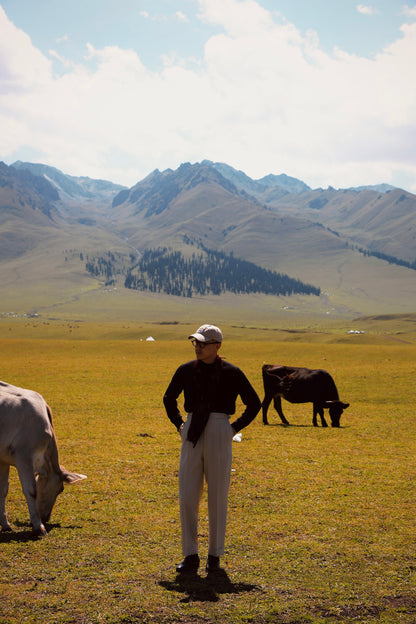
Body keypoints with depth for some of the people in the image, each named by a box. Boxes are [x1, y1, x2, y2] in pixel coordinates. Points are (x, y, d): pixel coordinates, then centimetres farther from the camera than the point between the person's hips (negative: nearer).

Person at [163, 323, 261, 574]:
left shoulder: (231, 373, -4)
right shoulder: (186, 370, 5)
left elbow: (254, 403, 5)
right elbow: (169, 398, 22)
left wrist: (235, 428, 0)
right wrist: (179, 424, 12)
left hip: (219, 436, -3)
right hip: (192, 436, 3)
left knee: (218, 497, 3)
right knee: (187, 497, -1)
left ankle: (215, 556, 14)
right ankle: (190, 556, 7)